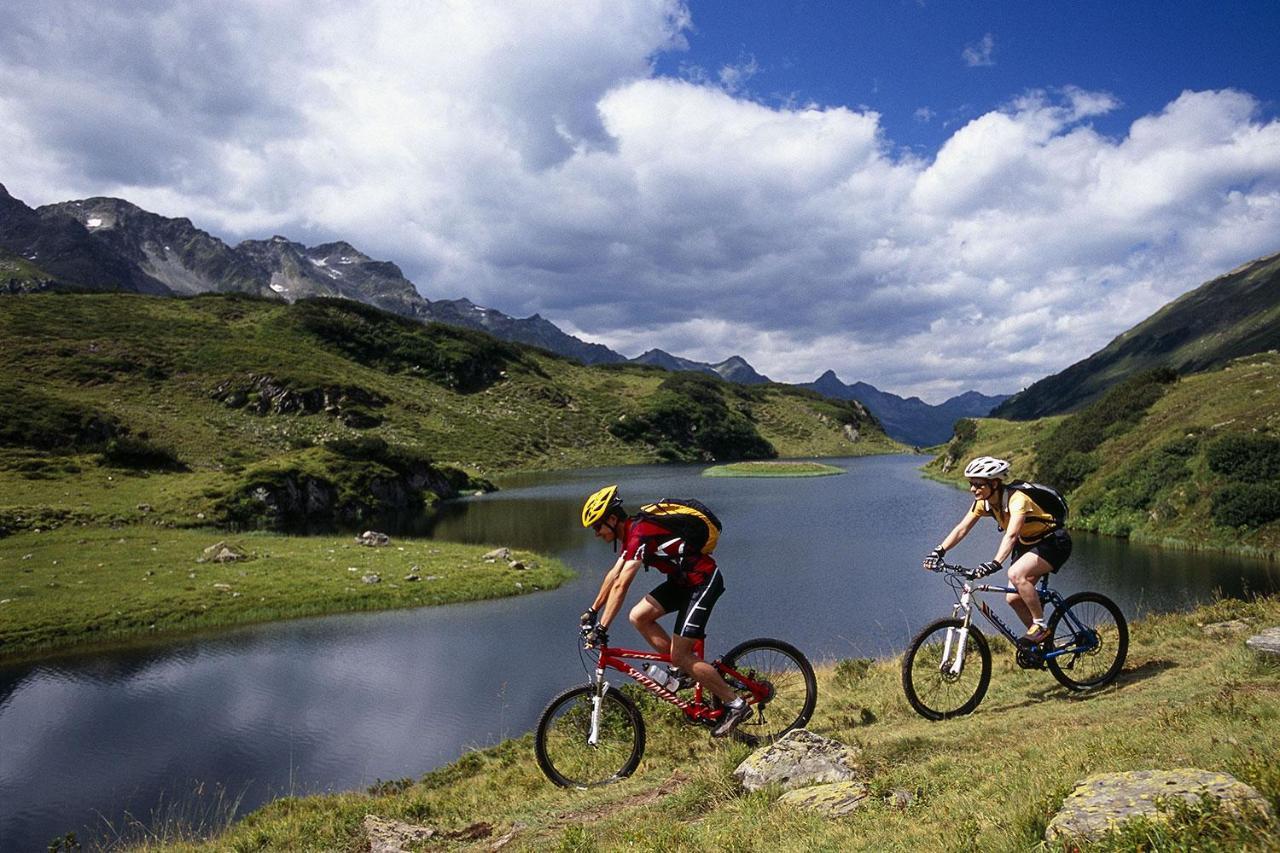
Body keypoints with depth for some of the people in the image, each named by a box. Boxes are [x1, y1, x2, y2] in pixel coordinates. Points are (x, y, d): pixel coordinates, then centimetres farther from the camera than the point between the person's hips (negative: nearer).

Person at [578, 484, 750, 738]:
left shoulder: (639, 534, -23)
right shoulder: (632, 530, 8)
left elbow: (620, 586, -29)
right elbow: (614, 574, 18)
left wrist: (601, 629, -28)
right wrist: (592, 610, 21)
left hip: (703, 581, -10)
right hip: (683, 580, 10)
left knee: (679, 655, -9)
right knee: (639, 617, 2)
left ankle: (735, 705, 2)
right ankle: (687, 671, 11)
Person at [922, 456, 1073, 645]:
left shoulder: (1017, 499, -31)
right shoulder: (983, 502, -9)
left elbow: (1011, 535, -44)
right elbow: (962, 528, -11)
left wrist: (995, 564, -56)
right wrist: (939, 551, -25)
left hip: (1053, 542, -8)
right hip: (1027, 544, 8)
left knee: (1016, 573, -31)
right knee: (1013, 598, -1)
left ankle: (1041, 626, -14)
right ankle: (1040, 637, 20)